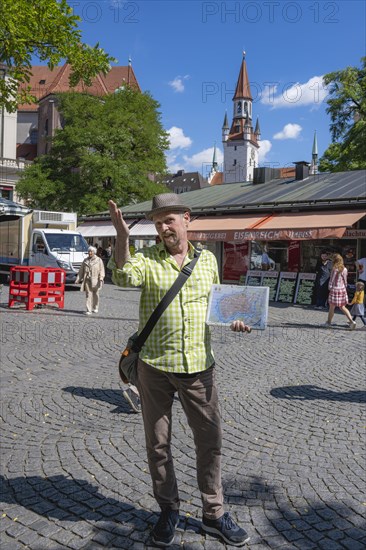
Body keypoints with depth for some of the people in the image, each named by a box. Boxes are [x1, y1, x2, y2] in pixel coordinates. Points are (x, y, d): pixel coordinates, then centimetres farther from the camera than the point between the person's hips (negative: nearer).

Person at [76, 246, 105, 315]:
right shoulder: (85, 260, 12)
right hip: (87, 280, 2)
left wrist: (101, 278, -18)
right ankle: (89, 310, -7)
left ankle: (95, 308, 28)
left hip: (95, 280, -2)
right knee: (88, 295, -5)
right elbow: (81, 270, 12)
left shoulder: (99, 260, 3)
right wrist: (78, 279, 4)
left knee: (95, 294, 9)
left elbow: (102, 270, -4)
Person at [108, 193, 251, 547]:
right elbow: (123, 277, -25)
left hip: (199, 366, 2)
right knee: (158, 444, 12)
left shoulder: (207, 259, 6)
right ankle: (168, 510, 33)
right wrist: (122, 237, -37)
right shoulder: (147, 259, -4)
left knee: (210, 441, 10)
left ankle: (214, 514, 29)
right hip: (155, 366, -1)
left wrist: (232, 318, 0)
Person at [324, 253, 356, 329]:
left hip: (335, 289, -6)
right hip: (342, 289, 6)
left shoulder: (335, 269, -14)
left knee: (332, 307, 7)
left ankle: (329, 322, 19)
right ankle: (352, 321, 1)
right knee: (343, 307, 13)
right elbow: (345, 280, 9)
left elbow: (331, 280, -11)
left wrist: (330, 288, 0)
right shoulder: (344, 269, 3)